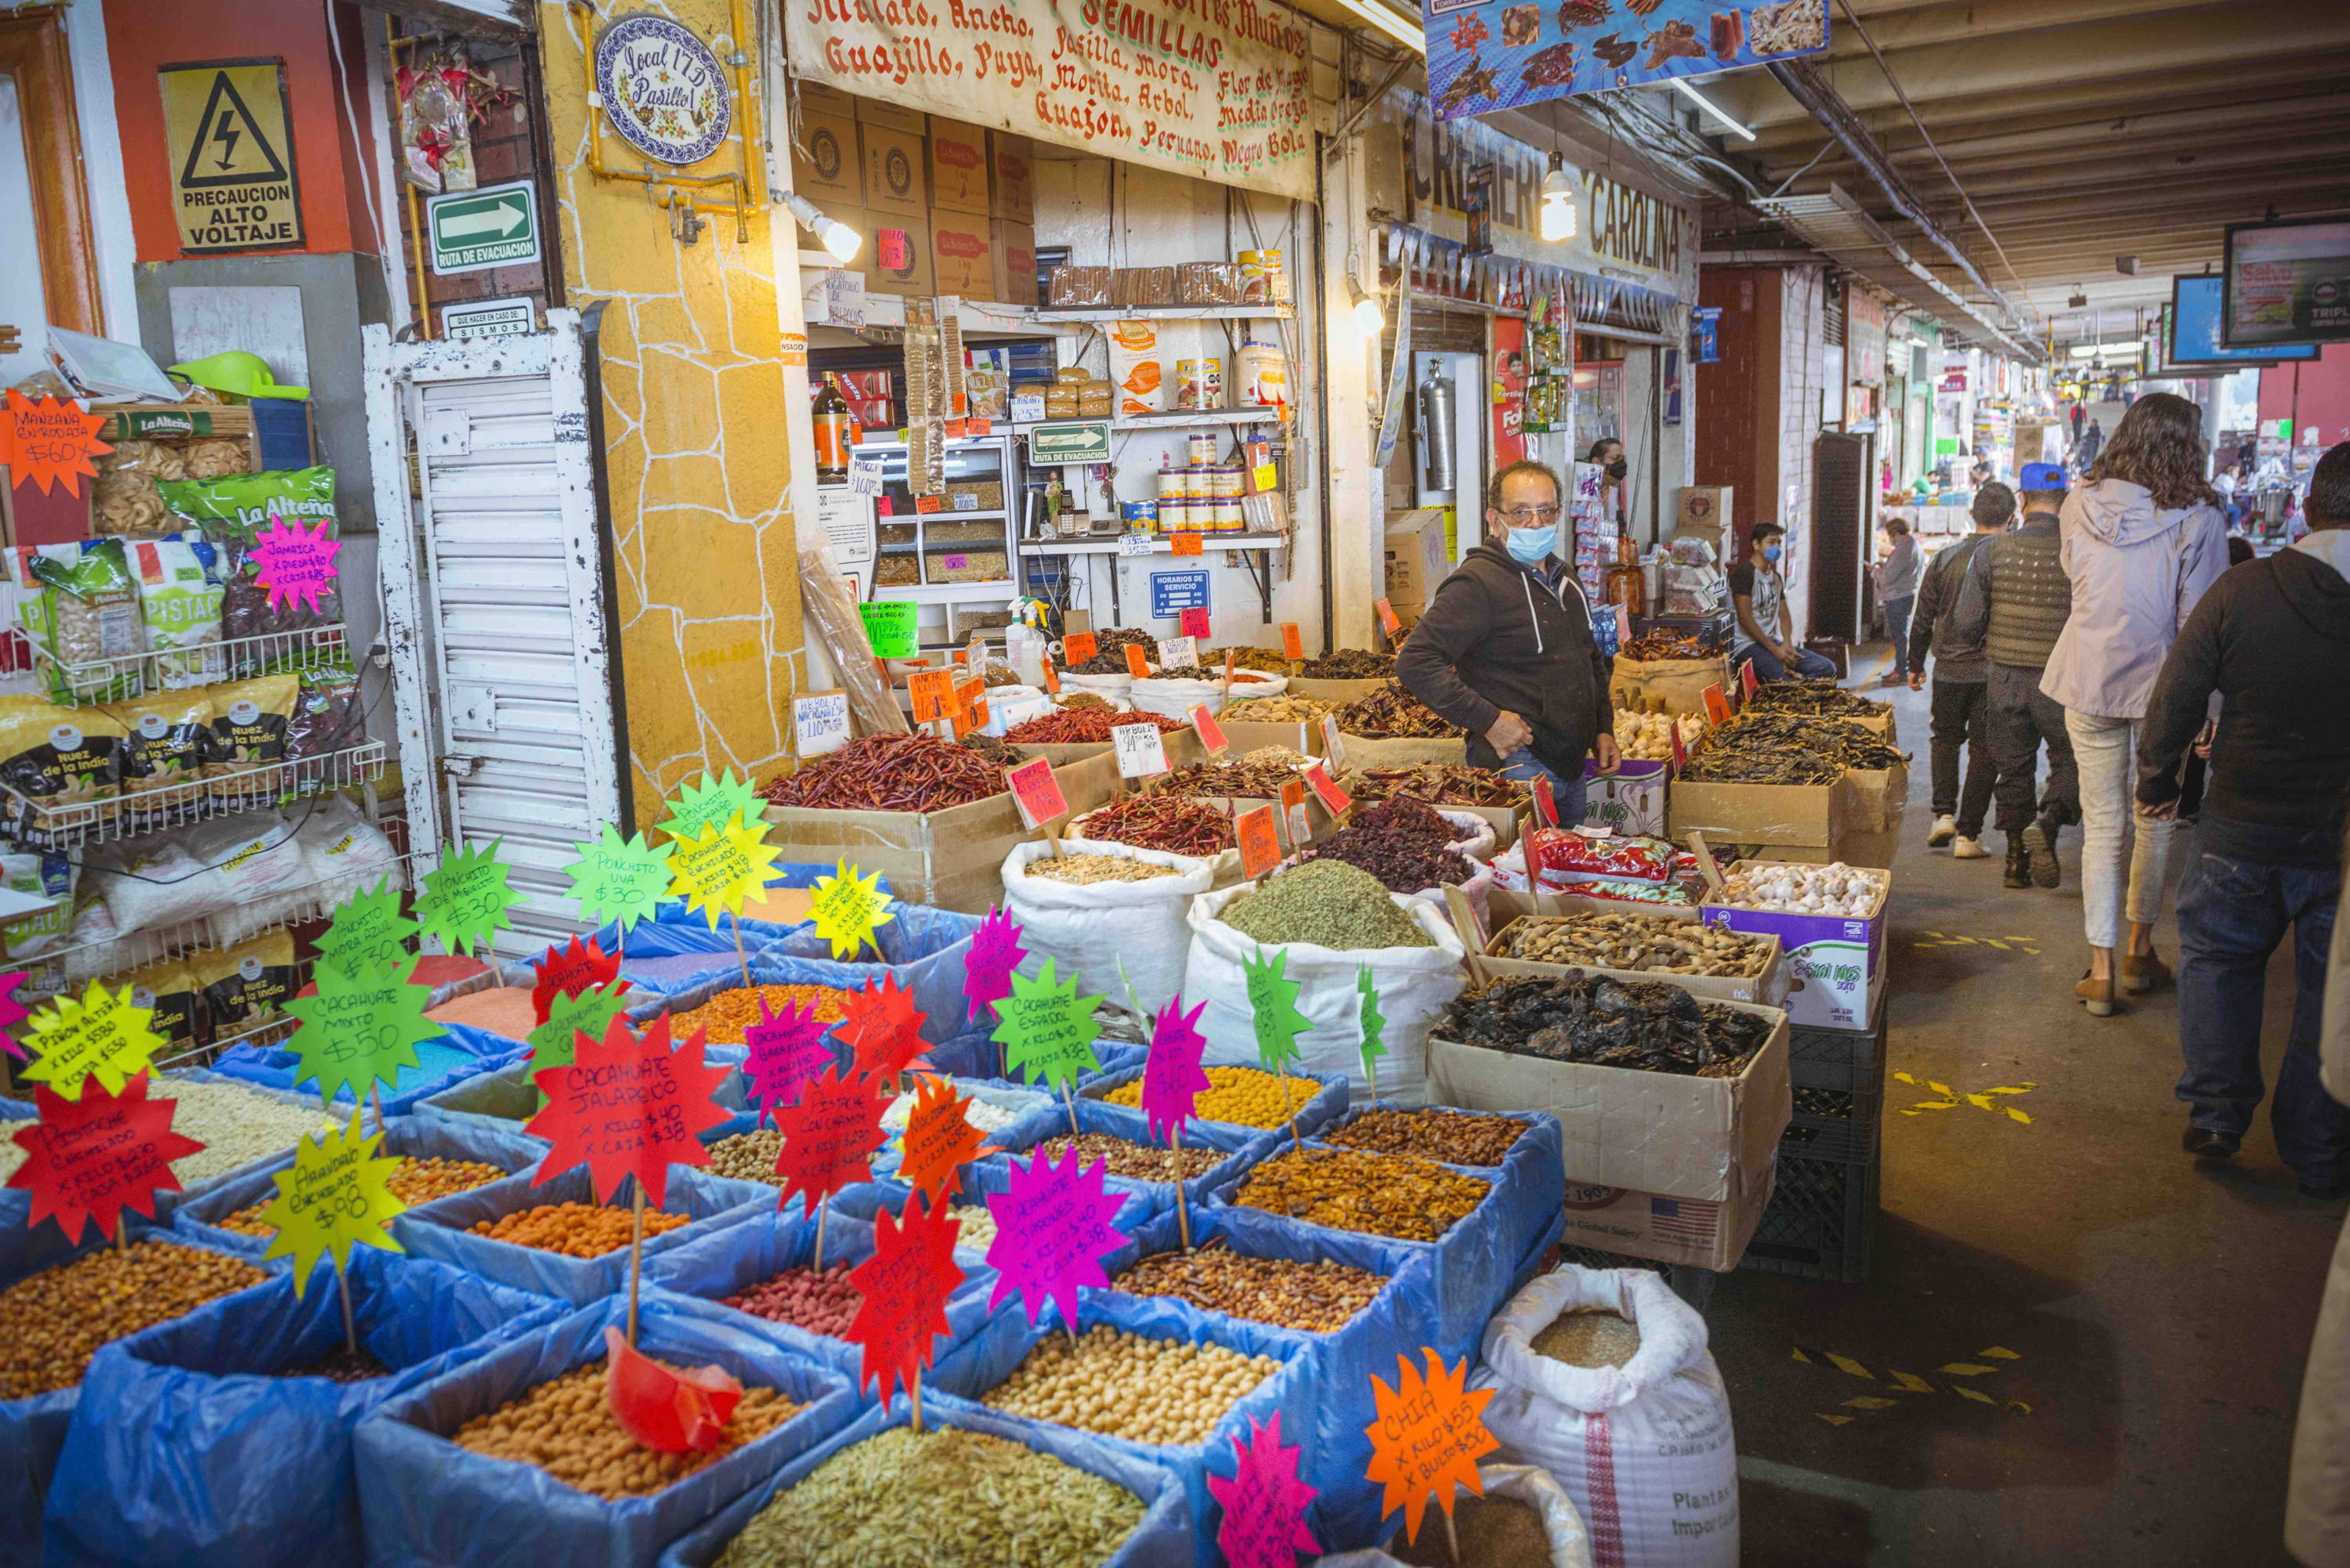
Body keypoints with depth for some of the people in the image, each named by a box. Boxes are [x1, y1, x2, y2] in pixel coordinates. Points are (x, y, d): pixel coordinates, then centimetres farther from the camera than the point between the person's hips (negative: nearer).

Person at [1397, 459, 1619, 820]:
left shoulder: (1563, 580, 15)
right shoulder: (1479, 583, -14)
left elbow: (1593, 661, 30)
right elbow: (1415, 662, -23)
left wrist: (1604, 727, 17)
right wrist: (1488, 720, -23)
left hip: (1573, 766, 9)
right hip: (1515, 764, -9)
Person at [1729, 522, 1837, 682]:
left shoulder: (1776, 578, 21)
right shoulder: (1744, 572, -7)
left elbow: (1783, 615, 16)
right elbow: (1745, 618, -16)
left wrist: (1787, 645, -6)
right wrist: (1776, 650, -17)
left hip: (1772, 642, 9)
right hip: (1747, 645, -9)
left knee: (1827, 667, -5)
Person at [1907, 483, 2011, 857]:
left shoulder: (1946, 557, 0)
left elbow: (1924, 618, 5)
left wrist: (1915, 665, 16)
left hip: (1949, 669, 2)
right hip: (1993, 670, -2)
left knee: (1946, 738, 21)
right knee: (1984, 750, 6)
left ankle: (1943, 813, 7)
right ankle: (1968, 834, 5)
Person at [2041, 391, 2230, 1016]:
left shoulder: (2081, 506, -5)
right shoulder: (2198, 520, -13)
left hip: (2088, 680, 2)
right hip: (2161, 684, -2)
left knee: (2101, 825, 8)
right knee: (2155, 820, 16)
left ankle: (2101, 970, 8)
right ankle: (2139, 951, 28)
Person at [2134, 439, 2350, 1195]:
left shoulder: (2241, 591, -11)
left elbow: (2176, 699, -6)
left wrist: (2157, 781, 9)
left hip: (2244, 825, 0)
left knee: (2218, 959, 19)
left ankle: (2217, 1112, 18)